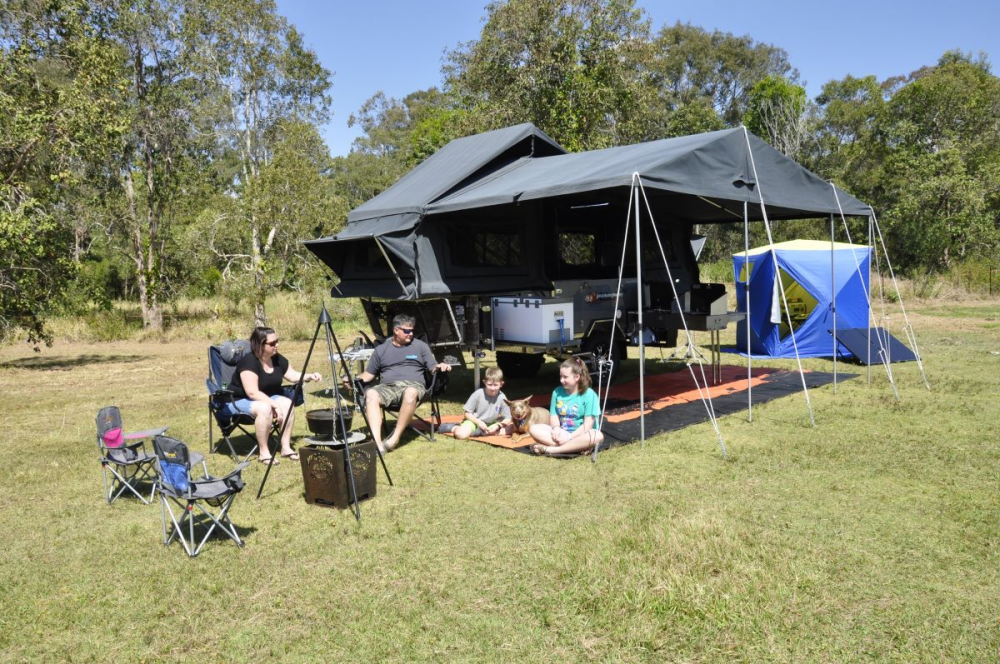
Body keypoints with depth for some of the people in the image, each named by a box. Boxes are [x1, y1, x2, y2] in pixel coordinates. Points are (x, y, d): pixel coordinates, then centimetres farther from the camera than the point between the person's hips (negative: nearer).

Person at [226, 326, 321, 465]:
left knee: (288, 404, -18)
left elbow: (292, 375, 9)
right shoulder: (248, 362, -26)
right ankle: (263, 452, -24)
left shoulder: (277, 358, -3)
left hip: (266, 398, 7)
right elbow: (252, 393, -31)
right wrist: (275, 404, -33)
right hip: (240, 400, -7)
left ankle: (286, 447, -11)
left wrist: (309, 376, -9)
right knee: (264, 408, -36)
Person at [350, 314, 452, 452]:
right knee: (371, 394, -32)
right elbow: (368, 374, 20)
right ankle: (377, 442, -42)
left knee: (411, 393, -39)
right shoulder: (381, 349, 17)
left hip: (413, 385, -2)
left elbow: (433, 367, 11)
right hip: (387, 387, 2)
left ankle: (395, 438, -34)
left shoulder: (420, 346, 14)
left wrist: (440, 367, -12)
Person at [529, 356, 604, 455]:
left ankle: (550, 449, -36)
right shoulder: (557, 392, 5)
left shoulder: (589, 395, -9)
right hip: (561, 433, 4)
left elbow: (587, 425, -14)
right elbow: (553, 416, 4)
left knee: (598, 436, -36)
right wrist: (556, 429, -19)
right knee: (534, 429, -17)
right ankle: (575, 447, -30)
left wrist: (570, 437, -23)